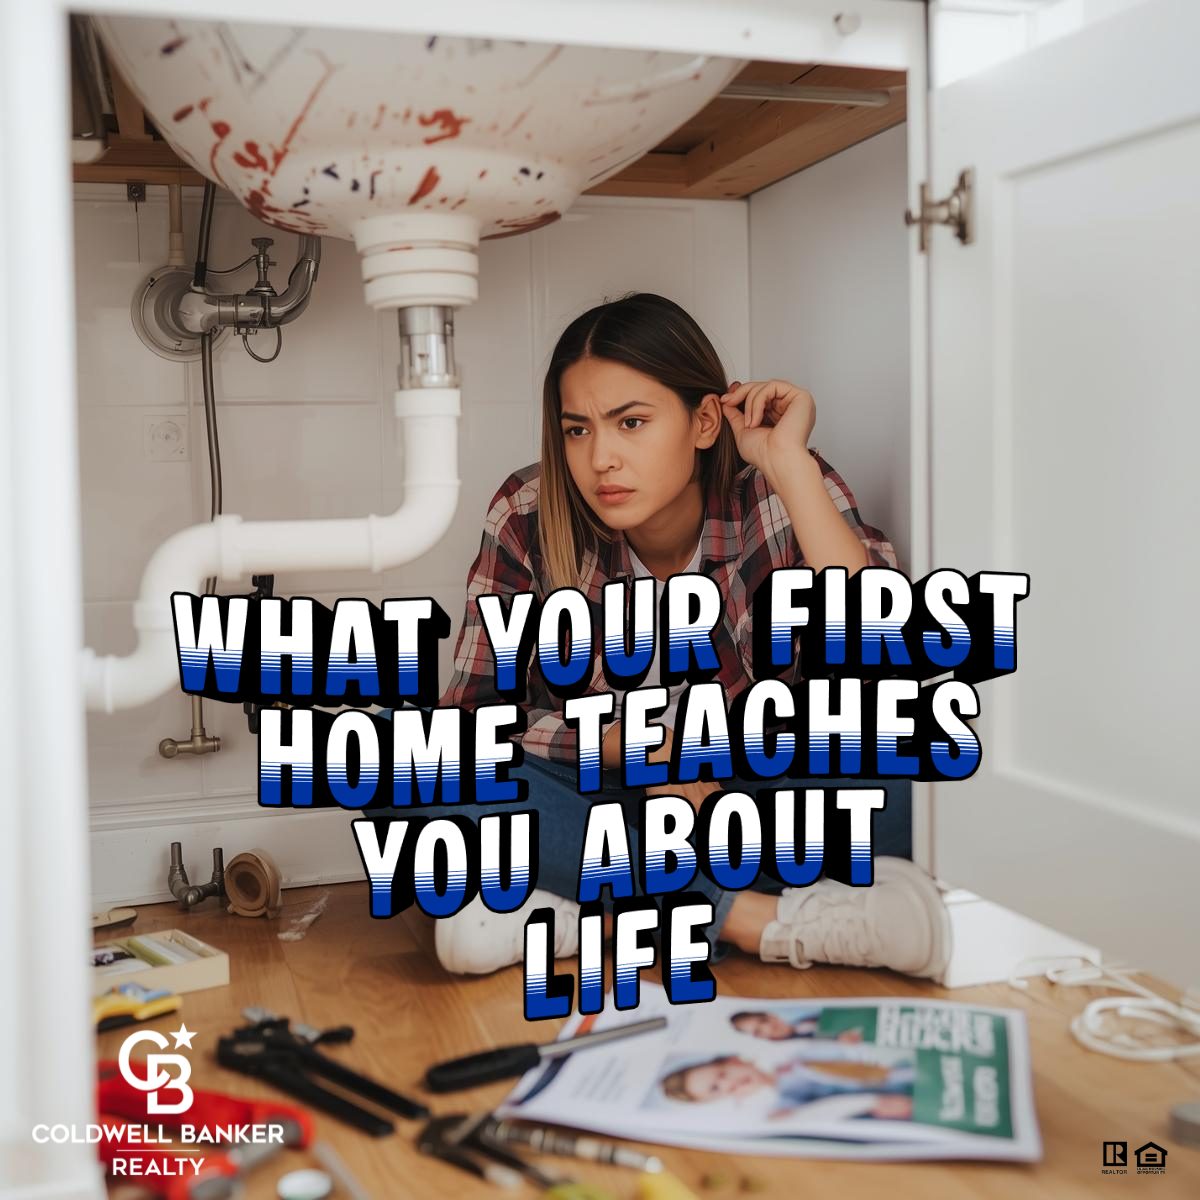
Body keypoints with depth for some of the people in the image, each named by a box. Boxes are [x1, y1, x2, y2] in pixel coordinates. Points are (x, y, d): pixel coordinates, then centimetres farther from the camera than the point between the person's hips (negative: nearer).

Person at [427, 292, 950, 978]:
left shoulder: (783, 497, -18)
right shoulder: (531, 516, -14)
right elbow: (474, 710, -8)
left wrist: (791, 463, -32)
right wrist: (626, 744, -22)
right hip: (594, 797, 2)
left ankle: (570, 914, -25)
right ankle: (758, 920, -28)